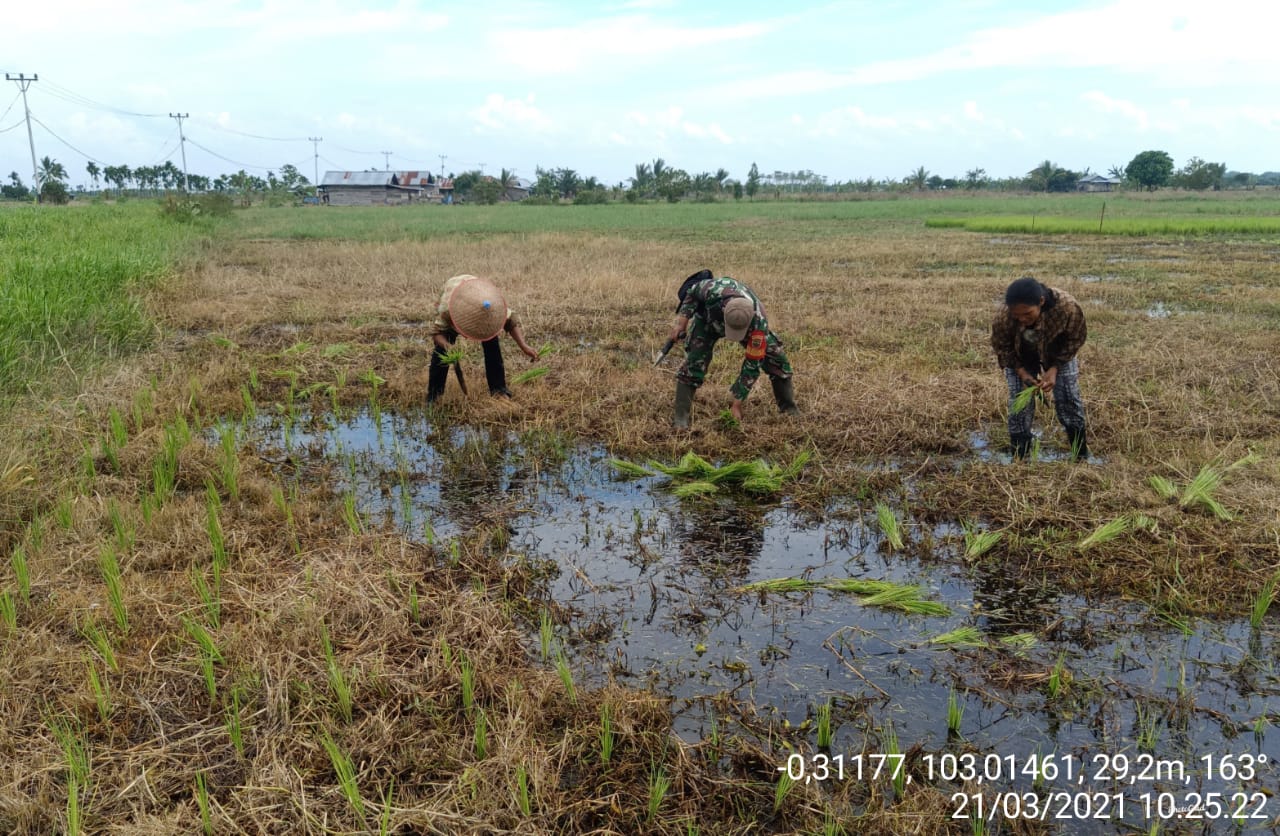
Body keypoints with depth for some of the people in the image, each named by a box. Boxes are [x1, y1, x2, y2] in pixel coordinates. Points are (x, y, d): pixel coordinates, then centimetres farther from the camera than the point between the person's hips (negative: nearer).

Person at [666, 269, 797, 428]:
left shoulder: (759, 323, -43)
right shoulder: (714, 290, -46)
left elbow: (752, 367, -32)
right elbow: (693, 290, -18)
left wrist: (737, 404, -27)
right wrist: (682, 320, -21)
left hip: (747, 323, 0)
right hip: (708, 318, 0)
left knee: (776, 358, -8)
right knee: (694, 362, -17)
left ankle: (789, 409, 9)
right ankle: (680, 417, -8)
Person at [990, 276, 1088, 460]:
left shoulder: (1067, 307, -39)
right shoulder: (1003, 316, -38)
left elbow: (1075, 339, -18)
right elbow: (1000, 346, -16)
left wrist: (1055, 368, -27)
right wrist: (1021, 371, -27)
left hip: (1059, 353, 1)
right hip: (1020, 358, 0)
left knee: (1069, 400, 2)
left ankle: (1081, 455, 19)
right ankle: (1019, 459, 6)